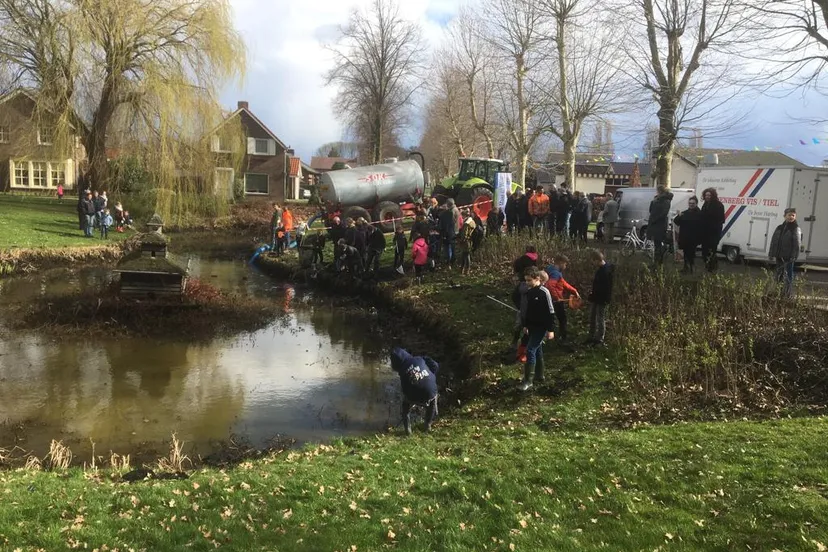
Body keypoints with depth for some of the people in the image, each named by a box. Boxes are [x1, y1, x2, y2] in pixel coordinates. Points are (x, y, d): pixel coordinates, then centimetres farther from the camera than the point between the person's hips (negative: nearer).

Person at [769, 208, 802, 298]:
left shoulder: (796, 229, -5)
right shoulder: (780, 228, 12)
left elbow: (797, 244, -11)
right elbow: (774, 241, 15)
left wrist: (793, 256, -18)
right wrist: (772, 254, 11)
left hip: (789, 257, -6)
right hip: (779, 256, 6)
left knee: (788, 277, -4)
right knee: (779, 276, 12)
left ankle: (789, 294, 1)